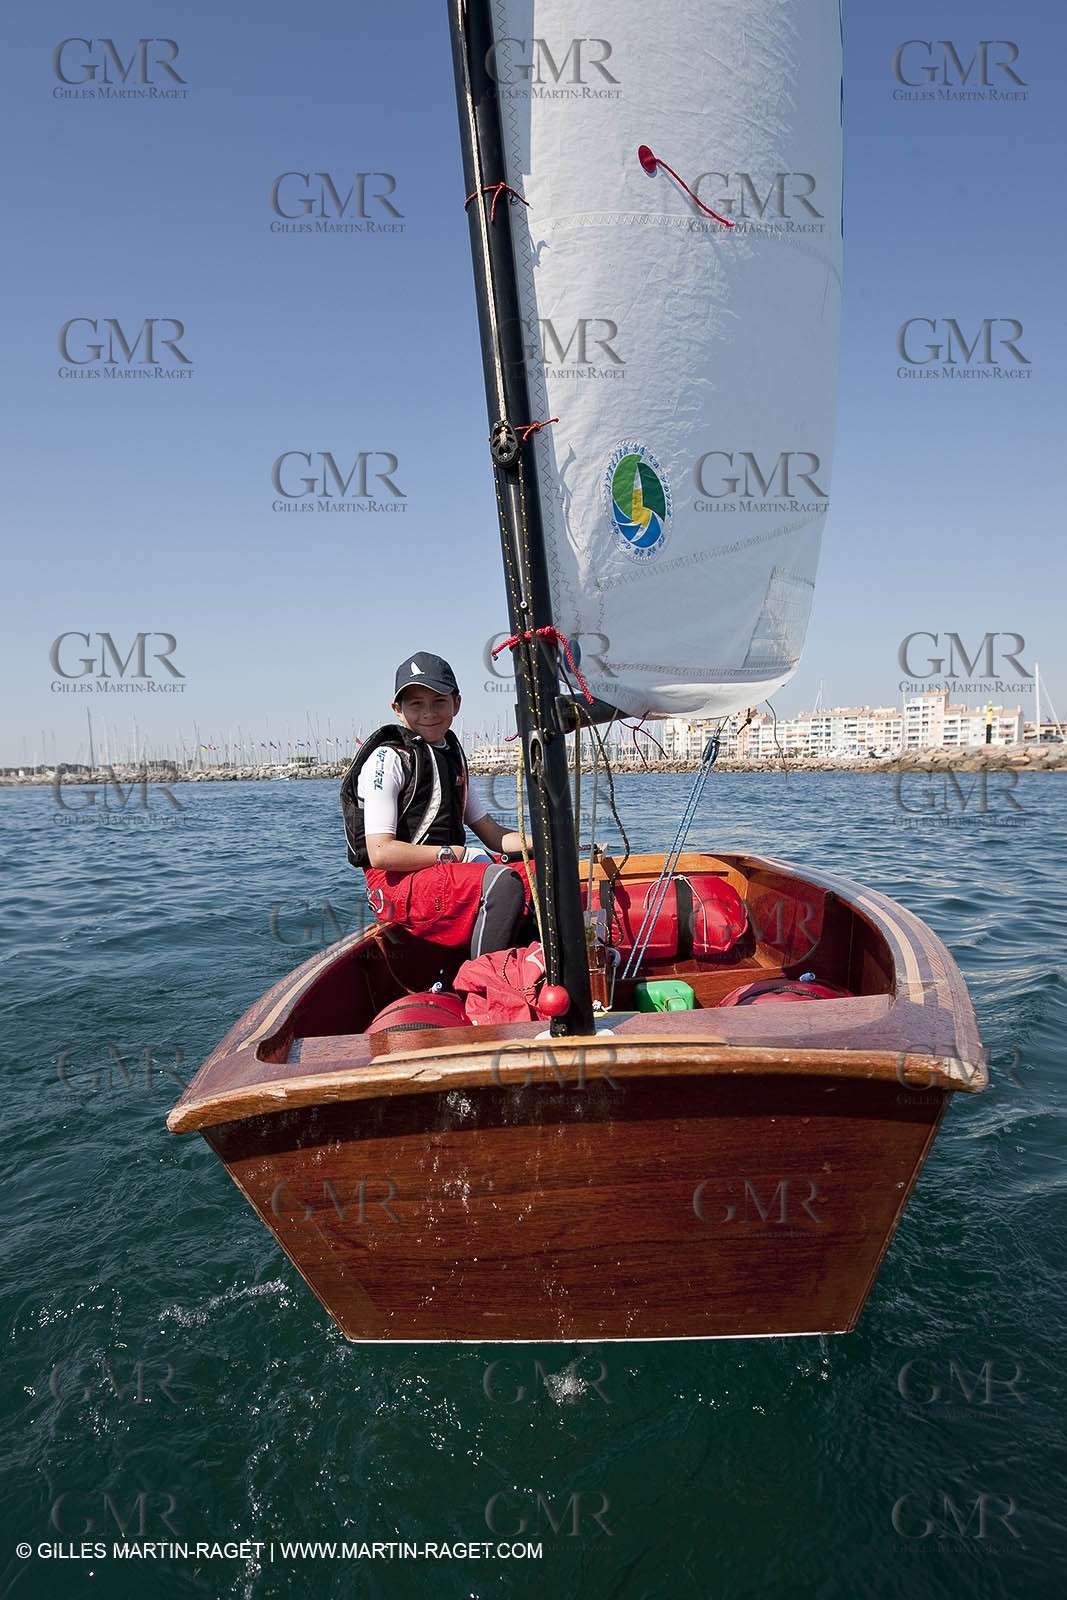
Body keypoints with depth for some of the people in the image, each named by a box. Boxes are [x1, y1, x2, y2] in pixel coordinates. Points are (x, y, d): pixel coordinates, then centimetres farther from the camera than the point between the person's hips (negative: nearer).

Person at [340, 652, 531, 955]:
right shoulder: (388, 759, -8)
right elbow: (381, 853, -17)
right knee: (502, 881, -32)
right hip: (397, 884, -8)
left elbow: (492, 835, 16)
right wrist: (454, 853, -14)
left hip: (447, 871, 8)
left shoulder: (453, 755, 19)